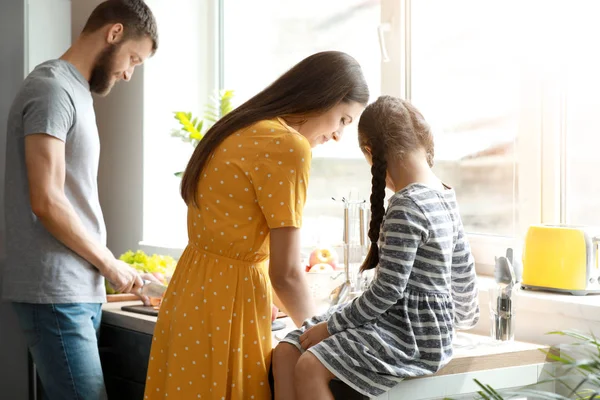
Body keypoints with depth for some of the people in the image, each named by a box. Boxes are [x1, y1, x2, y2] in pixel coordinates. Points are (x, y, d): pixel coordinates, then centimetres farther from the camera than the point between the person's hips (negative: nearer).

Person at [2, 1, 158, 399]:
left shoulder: (75, 91, 17)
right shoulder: (52, 90, -11)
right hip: (55, 292, -9)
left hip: (80, 288, 9)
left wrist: (101, 268, 11)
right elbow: (46, 202, -18)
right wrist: (108, 262, -7)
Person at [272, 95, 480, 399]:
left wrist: (330, 326, -11)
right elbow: (463, 264, 19)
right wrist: (463, 313, 37)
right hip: (410, 322, 9)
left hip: (413, 338, -9)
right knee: (286, 353, -1)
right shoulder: (443, 195, 8)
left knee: (309, 367, -23)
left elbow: (387, 291, -21)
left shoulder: (406, 207, -20)